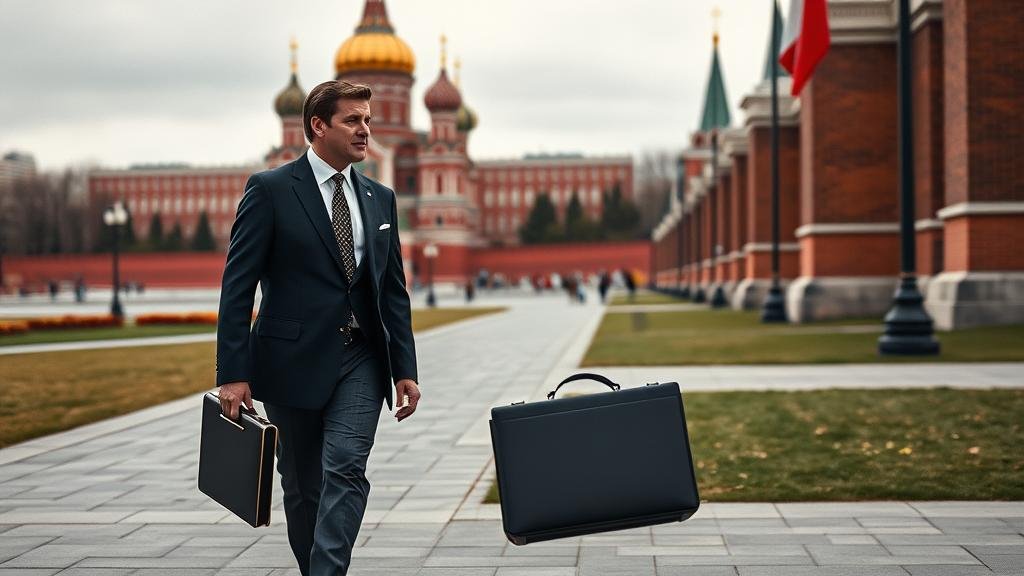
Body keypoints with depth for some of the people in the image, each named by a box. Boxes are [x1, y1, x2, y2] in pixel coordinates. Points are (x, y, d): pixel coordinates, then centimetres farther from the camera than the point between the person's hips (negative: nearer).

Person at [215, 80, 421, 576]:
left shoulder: (379, 198, 10)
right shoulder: (270, 189, -5)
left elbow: (394, 291, 12)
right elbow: (237, 286, -8)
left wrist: (404, 368, 4)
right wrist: (233, 373, -14)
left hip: (361, 361, 3)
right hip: (293, 361, -3)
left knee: (346, 471, -13)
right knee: (303, 484, 9)